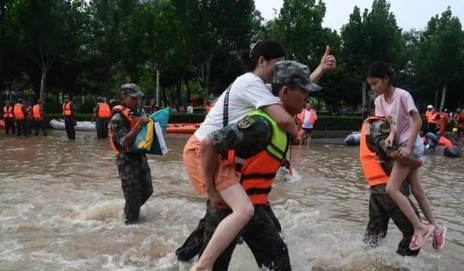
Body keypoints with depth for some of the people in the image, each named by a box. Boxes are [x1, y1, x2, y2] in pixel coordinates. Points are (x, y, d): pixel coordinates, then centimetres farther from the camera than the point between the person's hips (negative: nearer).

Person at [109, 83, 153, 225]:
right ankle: (130, 221, 16)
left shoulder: (138, 112, 7)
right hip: (127, 160, -8)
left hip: (140, 156, 8)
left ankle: (128, 211, 37)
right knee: (133, 195, -1)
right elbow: (124, 141, -24)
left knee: (147, 190, 16)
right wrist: (139, 124, -26)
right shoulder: (118, 118, -16)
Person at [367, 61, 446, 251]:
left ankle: (420, 227, -8)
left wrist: (408, 147, -23)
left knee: (391, 189, -15)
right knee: (416, 190, 13)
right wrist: (390, 136, -22)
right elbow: (389, 123, 1)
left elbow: (417, 121, -18)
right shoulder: (379, 101, 5)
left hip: (411, 146, -8)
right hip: (399, 145, 8)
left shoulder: (402, 95, -17)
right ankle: (436, 227, 25)